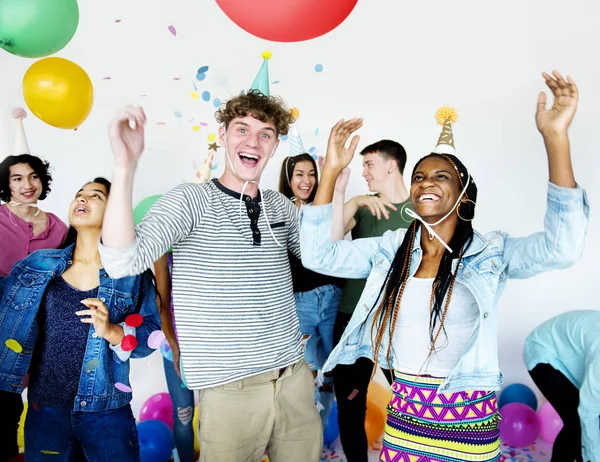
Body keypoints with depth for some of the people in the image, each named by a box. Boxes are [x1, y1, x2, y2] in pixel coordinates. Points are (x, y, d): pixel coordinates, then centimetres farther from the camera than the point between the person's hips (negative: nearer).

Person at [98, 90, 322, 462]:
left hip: (295, 377, 5)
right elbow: (122, 262, -20)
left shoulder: (281, 206, 7)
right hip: (231, 389, -4)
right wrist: (125, 165, -30)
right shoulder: (192, 200, -8)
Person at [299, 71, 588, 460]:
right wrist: (332, 172, -12)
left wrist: (556, 138, -32)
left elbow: (561, 248, -25)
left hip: (468, 416, -2)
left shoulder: (490, 251, -8)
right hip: (405, 411, 3)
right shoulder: (391, 248, 0)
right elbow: (318, 255, -5)